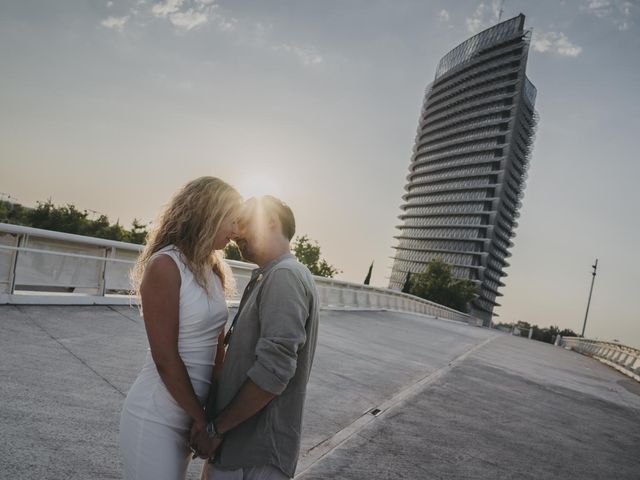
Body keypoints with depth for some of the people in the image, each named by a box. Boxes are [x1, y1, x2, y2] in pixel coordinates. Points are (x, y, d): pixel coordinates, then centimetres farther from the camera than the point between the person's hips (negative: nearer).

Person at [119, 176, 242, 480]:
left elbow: (216, 344, 4)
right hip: (155, 420, -7)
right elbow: (165, 359, -20)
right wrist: (200, 417, -11)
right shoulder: (165, 265, -20)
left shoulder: (213, 271, 4)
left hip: (188, 412, 7)